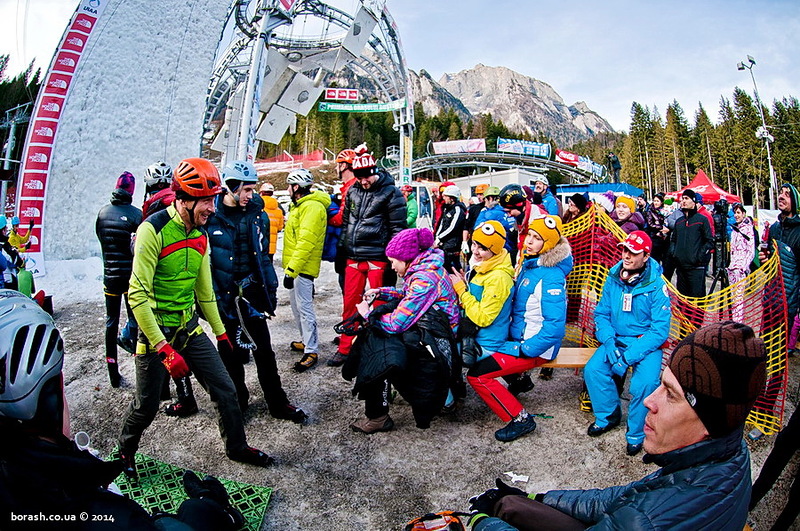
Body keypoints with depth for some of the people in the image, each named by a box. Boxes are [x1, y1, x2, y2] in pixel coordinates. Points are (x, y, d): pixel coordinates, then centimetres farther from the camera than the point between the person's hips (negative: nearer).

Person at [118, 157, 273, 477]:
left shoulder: (199, 235, 4)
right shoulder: (153, 229, -19)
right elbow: (138, 295, -22)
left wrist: (220, 331, 18)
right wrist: (163, 348, -25)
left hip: (190, 328, 6)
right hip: (157, 332, -6)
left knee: (225, 391, 8)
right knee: (146, 406, 11)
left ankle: (237, 447, 30)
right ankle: (125, 450, 42)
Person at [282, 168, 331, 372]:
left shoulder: (312, 207, -17)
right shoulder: (300, 205, 17)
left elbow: (306, 242, -25)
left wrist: (291, 270, -27)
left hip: (303, 267, -11)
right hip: (295, 266, 11)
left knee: (304, 308, -7)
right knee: (297, 306, 18)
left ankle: (311, 352, 0)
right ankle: (307, 341, 32)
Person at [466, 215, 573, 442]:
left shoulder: (551, 277, -23)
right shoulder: (529, 264, 4)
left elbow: (555, 327, -26)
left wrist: (523, 349, -21)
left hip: (537, 348, -10)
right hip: (518, 336, 10)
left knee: (477, 375, -15)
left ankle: (520, 419, -4)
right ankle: (519, 376, 29)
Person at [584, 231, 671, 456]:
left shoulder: (656, 286, -13)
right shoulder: (613, 278, 0)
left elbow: (660, 330, -15)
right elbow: (601, 314, 4)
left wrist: (629, 356, -22)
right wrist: (609, 344, -14)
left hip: (646, 344, -4)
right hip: (616, 340, 4)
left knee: (645, 383, -27)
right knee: (593, 370, -19)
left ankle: (636, 435, 0)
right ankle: (609, 416, 10)